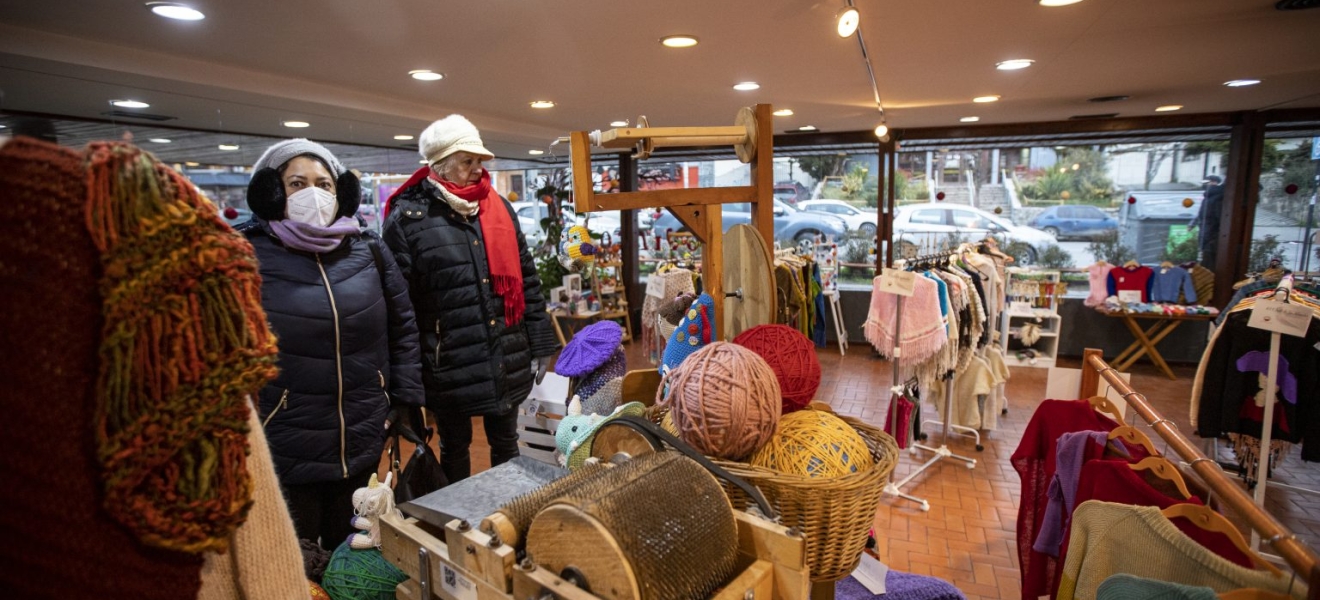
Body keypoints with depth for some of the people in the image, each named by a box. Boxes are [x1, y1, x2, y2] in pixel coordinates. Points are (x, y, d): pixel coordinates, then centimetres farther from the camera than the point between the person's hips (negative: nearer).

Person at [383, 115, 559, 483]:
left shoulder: (499, 208, 6)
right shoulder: (407, 218, -8)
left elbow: (526, 280, 8)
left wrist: (540, 344, 5)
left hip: (507, 359, 4)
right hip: (450, 365, -3)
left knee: (506, 444, 20)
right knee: (455, 449, 16)